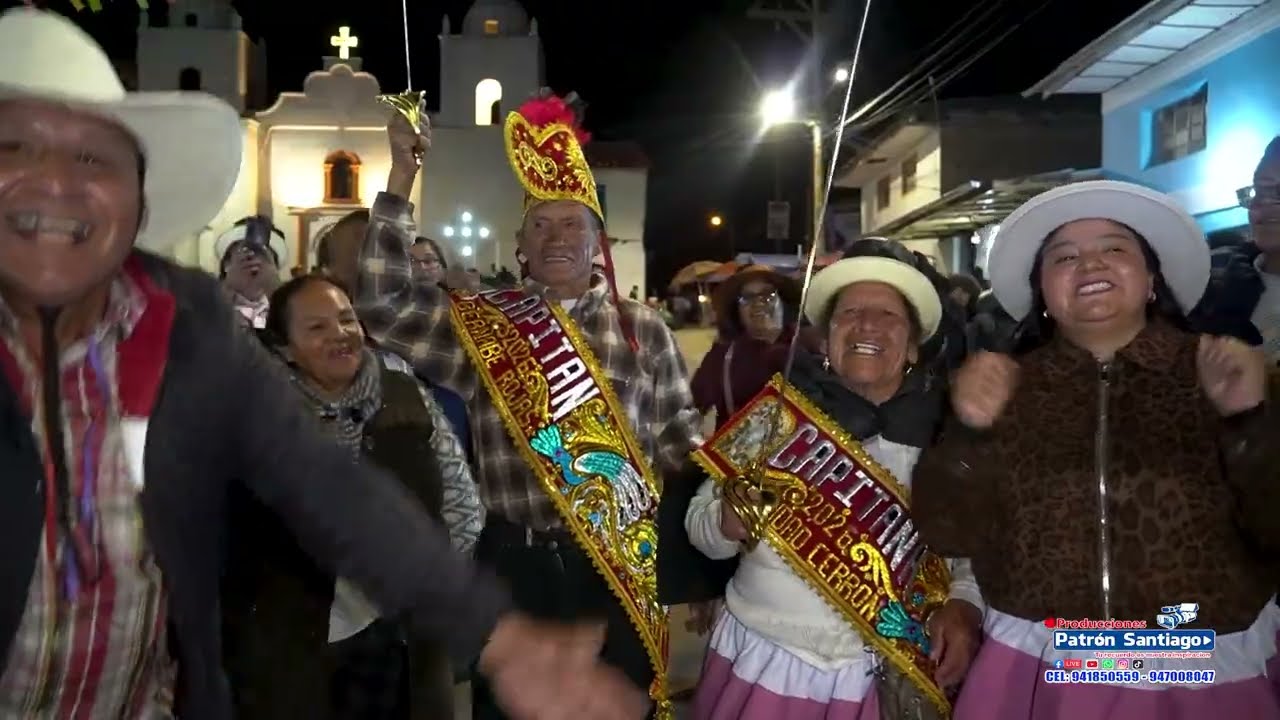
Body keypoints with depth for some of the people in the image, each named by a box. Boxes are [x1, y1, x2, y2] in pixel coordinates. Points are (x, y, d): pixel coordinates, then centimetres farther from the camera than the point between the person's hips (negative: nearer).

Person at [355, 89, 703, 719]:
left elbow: (679, 439, 8)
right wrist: (401, 181, -8)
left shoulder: (643, 330, 5)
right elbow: (382, 305, -6)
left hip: (622, 570, 0)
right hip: (515, 563, 0)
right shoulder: (480, 324, 4)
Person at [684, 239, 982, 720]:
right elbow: (699, 523, -2)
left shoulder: (947, 436, -2)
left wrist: (964, 604, -13)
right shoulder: (776, 413, -4)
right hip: (763, 665, 0)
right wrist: (732, 520, -22)